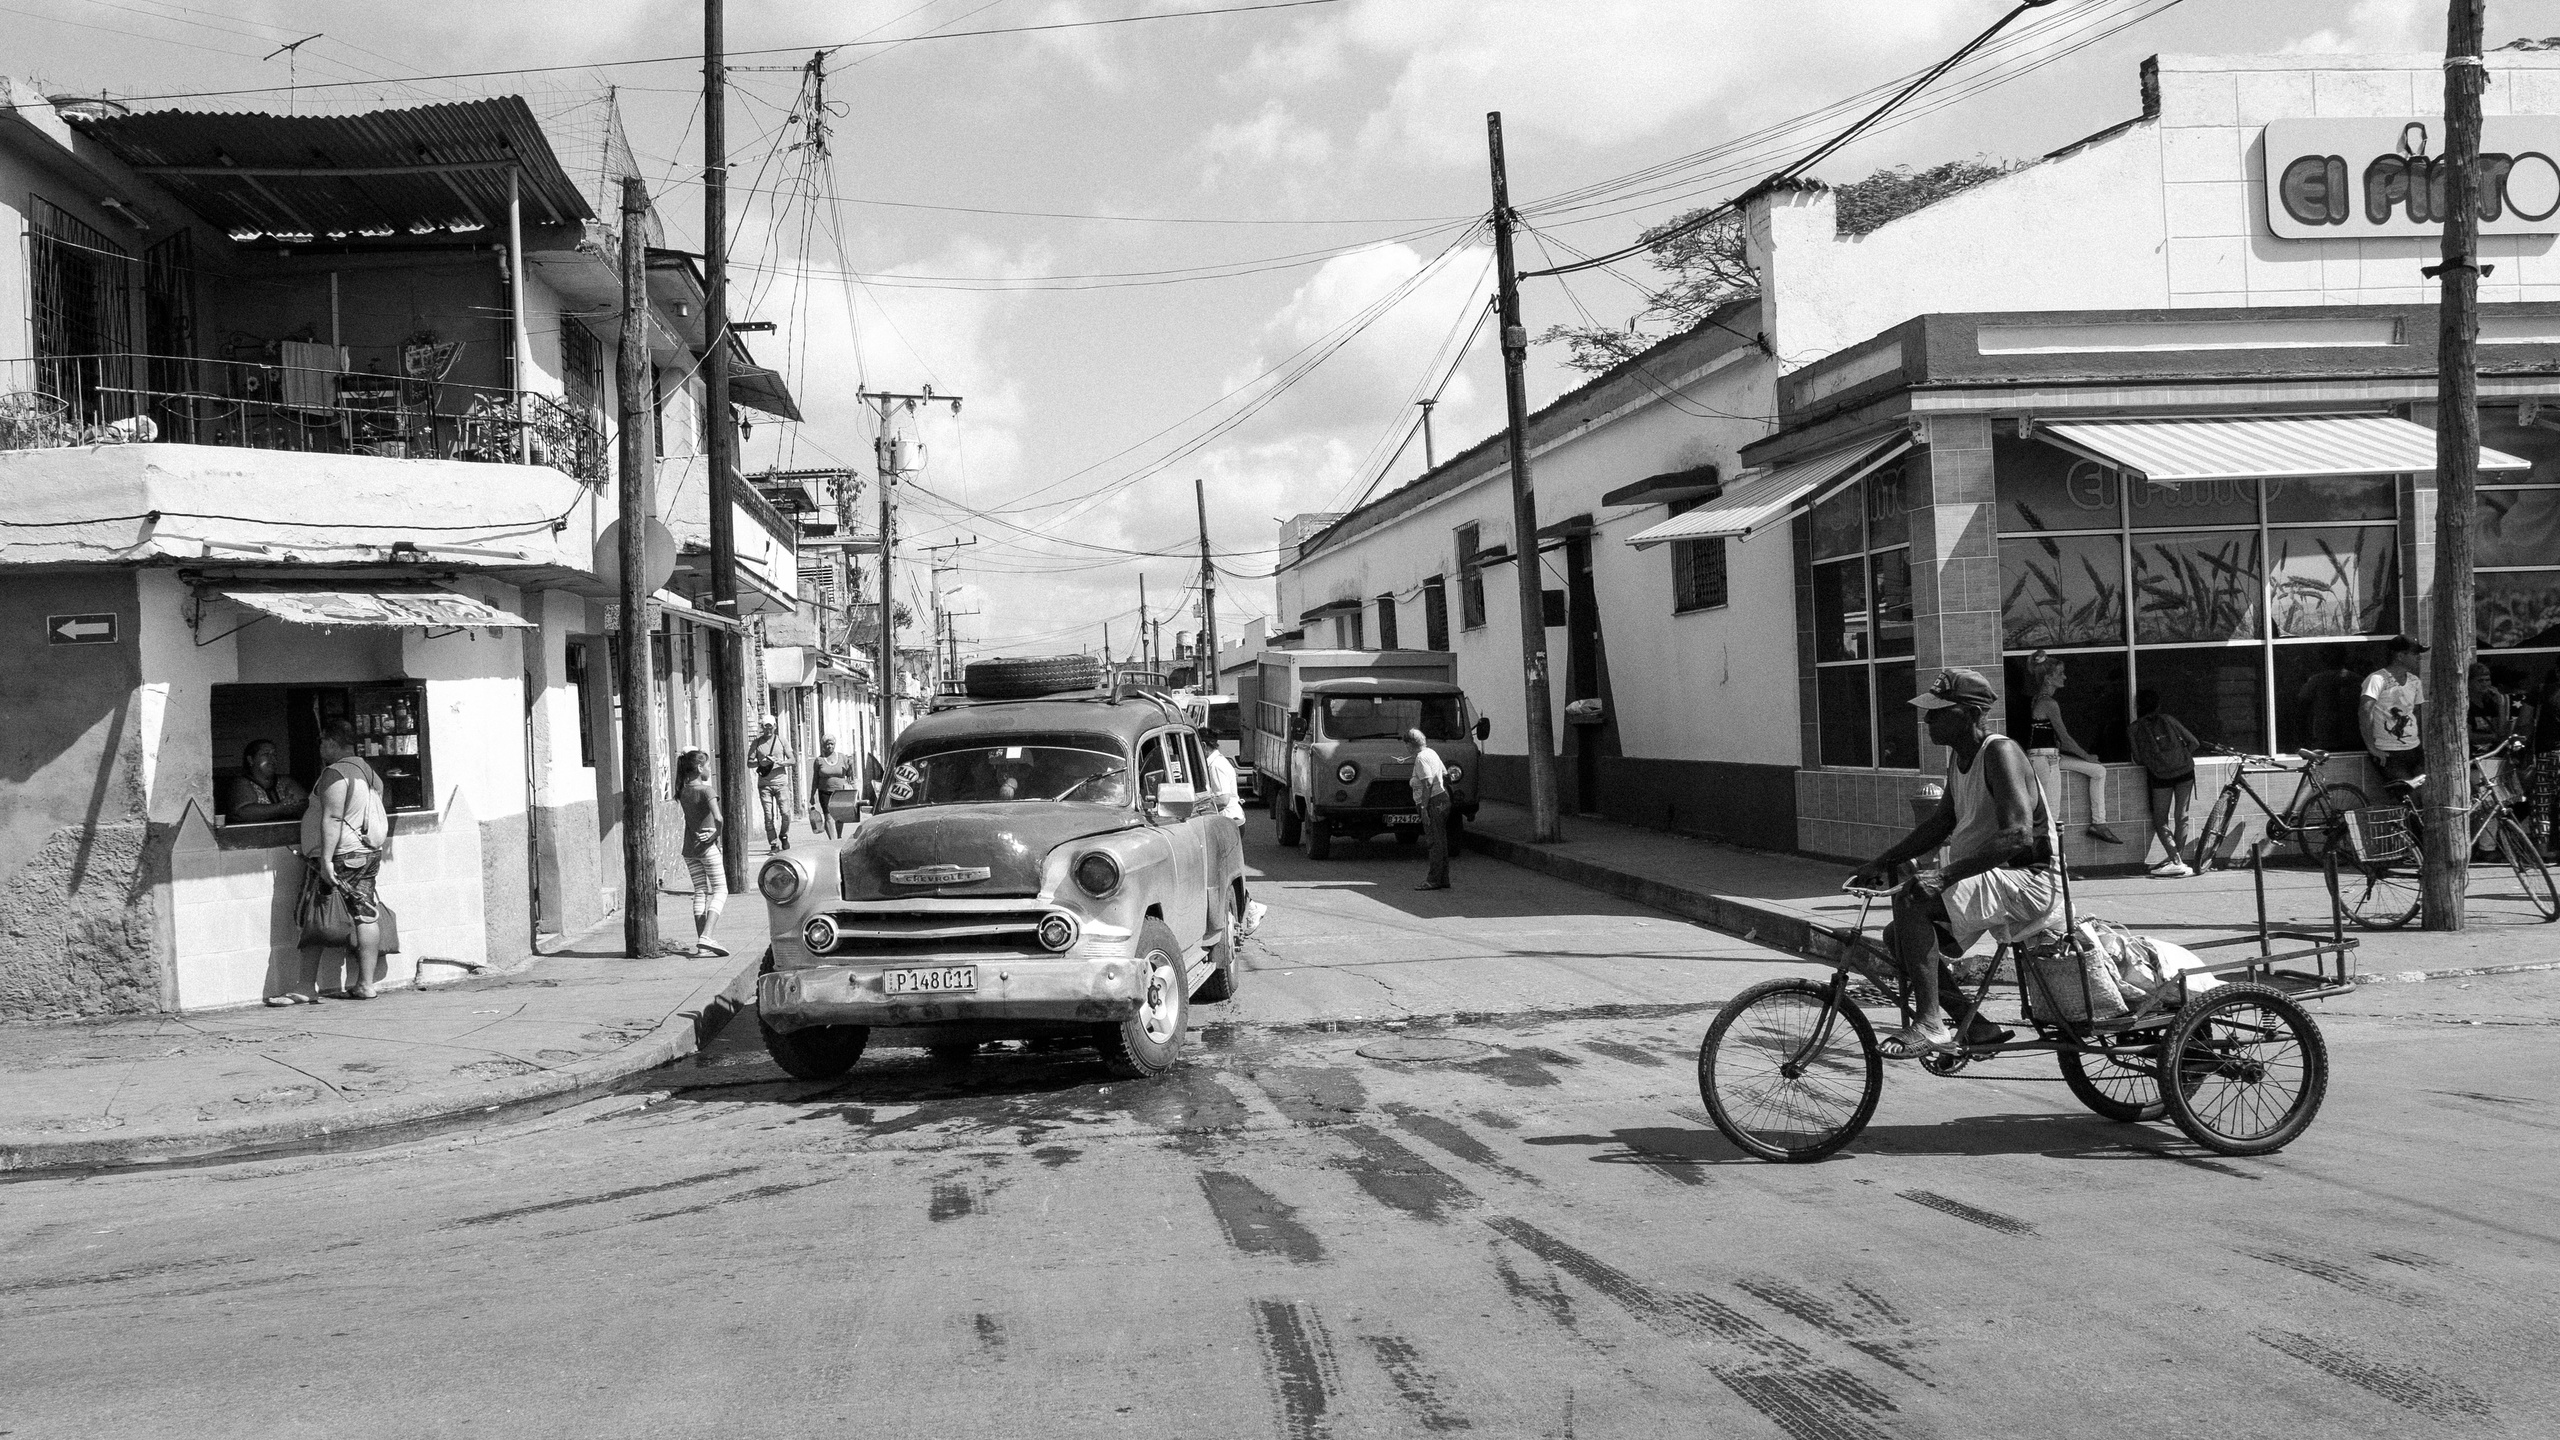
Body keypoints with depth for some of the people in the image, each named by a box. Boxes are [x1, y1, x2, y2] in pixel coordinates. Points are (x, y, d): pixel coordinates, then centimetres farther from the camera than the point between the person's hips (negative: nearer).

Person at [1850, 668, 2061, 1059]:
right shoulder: (1958, 757, 11)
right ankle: (1976, 1027, 12)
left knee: (1910, 900, -27)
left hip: (2027, 878, -10)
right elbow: (1942, 822, 21)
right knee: (1899, 938, 4)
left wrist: (1946, 875, -36)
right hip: (1983, 878, 10)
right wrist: (1883, 862, 11)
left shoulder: (2000, 753, -18)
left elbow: (2017, 835, -29)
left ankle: (1930, 1022, -23)